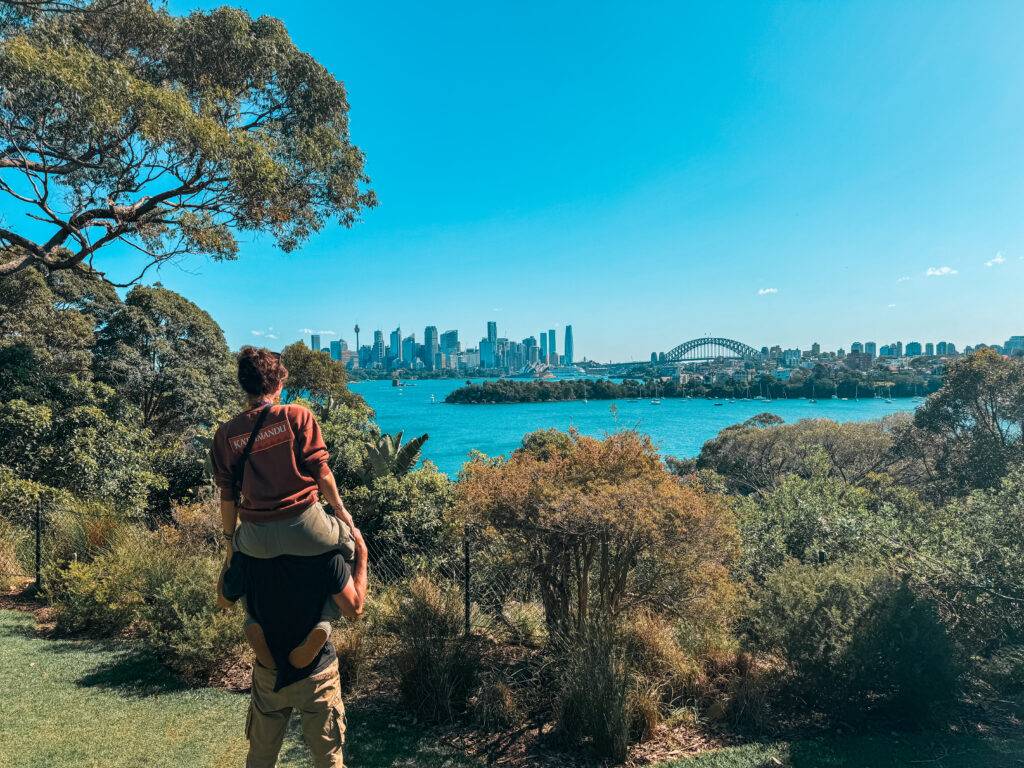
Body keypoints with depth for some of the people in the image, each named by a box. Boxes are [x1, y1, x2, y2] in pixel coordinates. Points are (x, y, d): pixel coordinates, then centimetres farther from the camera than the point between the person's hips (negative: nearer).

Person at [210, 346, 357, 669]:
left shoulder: (226, 433, 6)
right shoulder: (297, 415, -2)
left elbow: (228, 495, 8)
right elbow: (320, 470, -3)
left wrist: (231, 541, 18)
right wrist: (340, 509, 10)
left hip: (257, 539, 3)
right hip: (305, 528, -3)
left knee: (239, 555, 37)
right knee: (347, 540, 26)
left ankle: (254, 622, 16)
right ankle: (323, 623, 8)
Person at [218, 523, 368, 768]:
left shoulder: (246, 554, -17)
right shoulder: (326, 554, -25)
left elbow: (224, 600, 3)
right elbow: (354, 609, -15)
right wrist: (361, 551, -9)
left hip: (268, 674, 3)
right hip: (317, 674, -2)